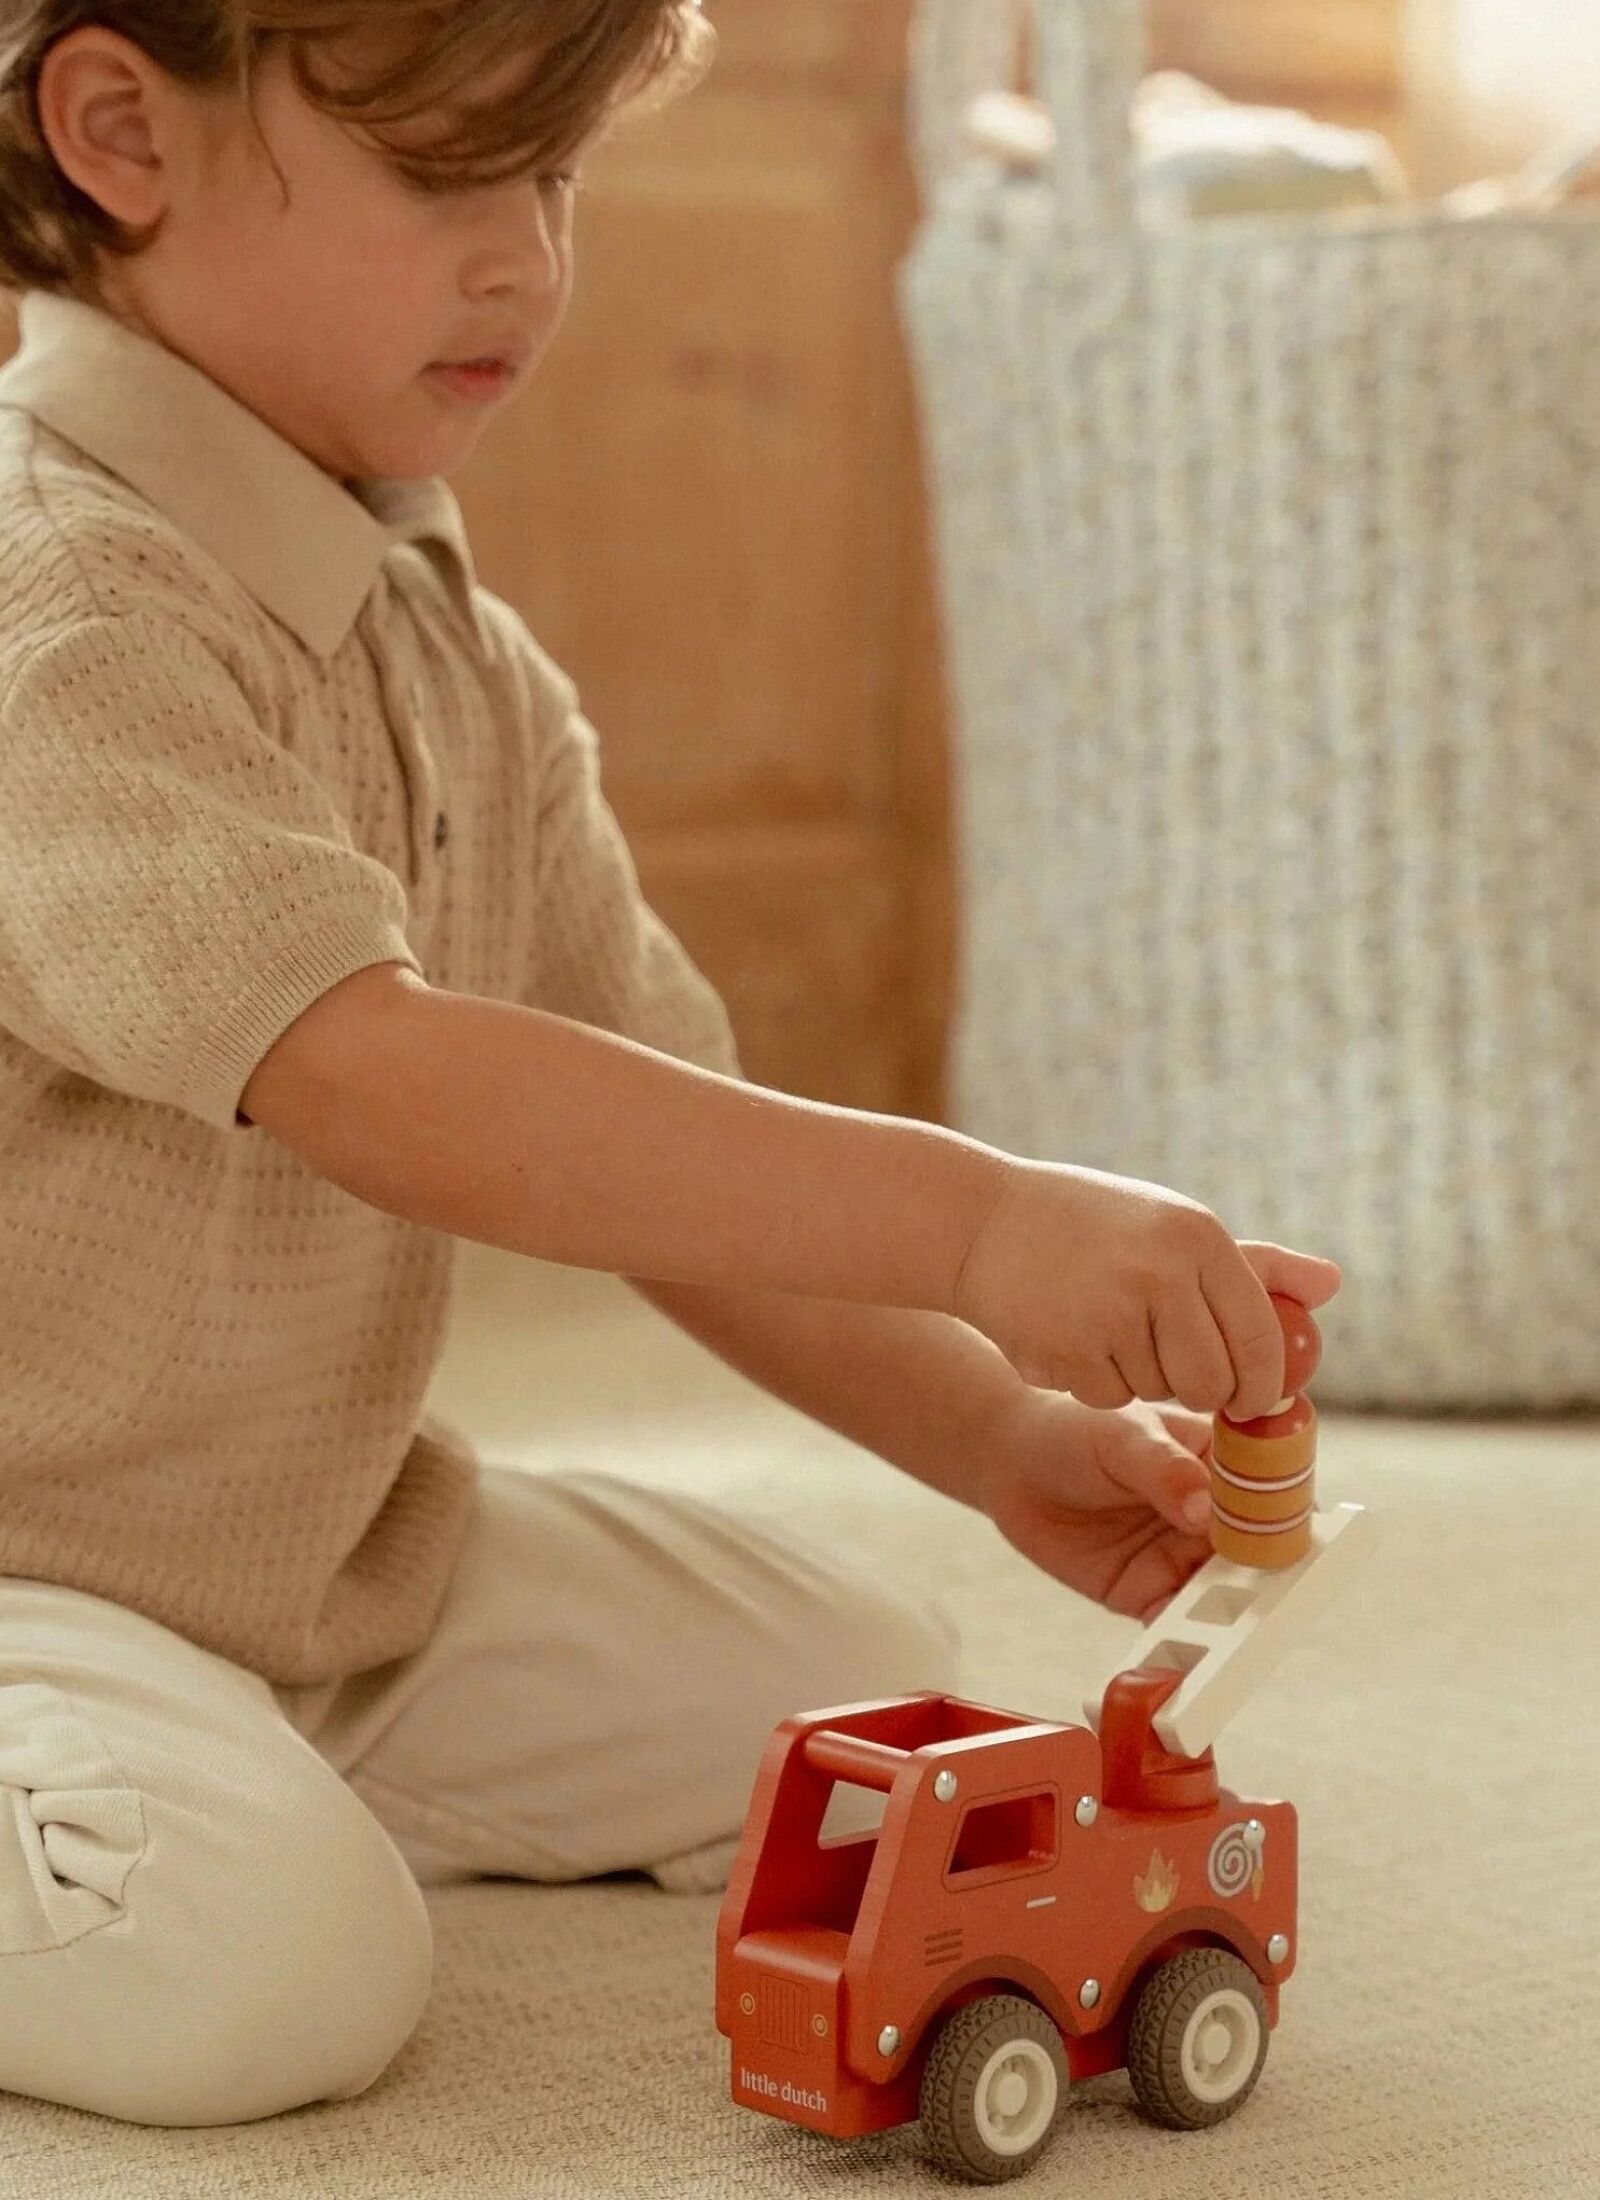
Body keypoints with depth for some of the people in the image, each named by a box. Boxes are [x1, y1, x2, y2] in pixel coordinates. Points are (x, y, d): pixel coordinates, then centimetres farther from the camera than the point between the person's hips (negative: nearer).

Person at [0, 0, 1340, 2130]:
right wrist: (971, 1220, -41)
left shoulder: (464, 662, 7)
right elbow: (376, 1084, -36)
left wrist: (996, 1430, -9)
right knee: (266, 1961, -33)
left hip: (332, 1548, 9)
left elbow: (668, 1137, 6)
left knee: (866, 1700, 6)